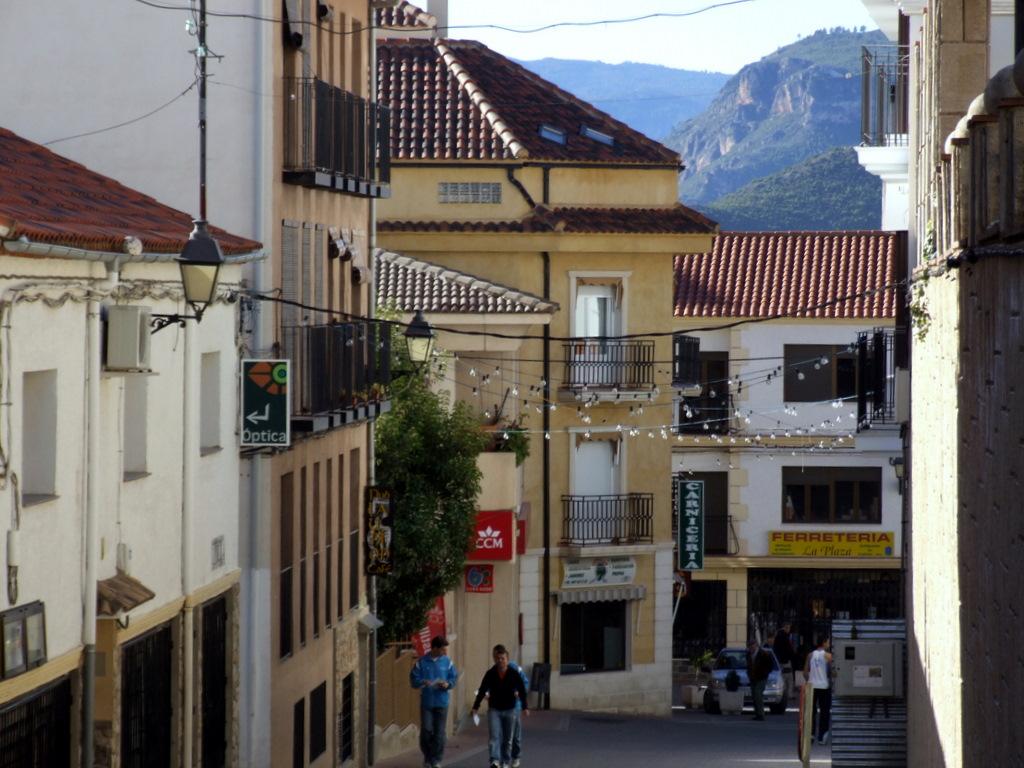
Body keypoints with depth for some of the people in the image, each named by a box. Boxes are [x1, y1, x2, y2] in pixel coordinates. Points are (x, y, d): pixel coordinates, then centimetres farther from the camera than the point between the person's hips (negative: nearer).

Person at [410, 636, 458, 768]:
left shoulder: (447, 662, 2)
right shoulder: (422, 662, -2)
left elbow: (454, 677, 7)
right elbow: (414, 679, -2)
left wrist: (448, 684, -14)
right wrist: (423, 682, -21)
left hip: (441, 702, 1)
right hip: (426, 702, -1)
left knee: (439, 732, 0)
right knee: (426, 731, -3)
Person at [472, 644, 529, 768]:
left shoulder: (514, 674, -6)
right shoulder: (490, 674, -4)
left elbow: (522, 691, -3)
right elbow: (482, 691, 1)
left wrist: (525, 707, -10)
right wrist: (476, 706, -2)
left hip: (509, 710, 0)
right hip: (494, 710, 0)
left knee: (507, 739, 9)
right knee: (495, 736, -13)